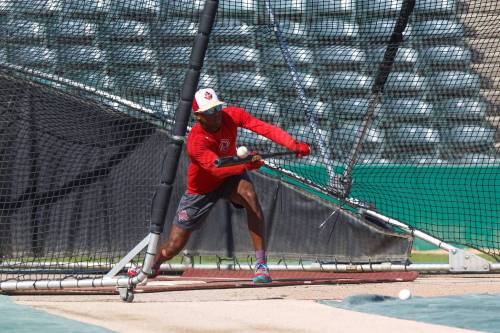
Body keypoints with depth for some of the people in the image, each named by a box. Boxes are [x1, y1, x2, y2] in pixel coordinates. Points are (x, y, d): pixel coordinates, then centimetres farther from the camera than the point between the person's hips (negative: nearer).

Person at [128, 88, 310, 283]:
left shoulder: (232, 115, -22)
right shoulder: (195, 142, -34)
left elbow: (266, 128, -30)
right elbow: (217, 168, -47)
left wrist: (294, 145, -44)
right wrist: (245, 165, -64)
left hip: (231, 178, 2)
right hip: (201, 190, -2)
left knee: (250, 195, -35)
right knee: (173, 247, 3)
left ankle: (261, 264, -32)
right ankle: (152, 266, 42)